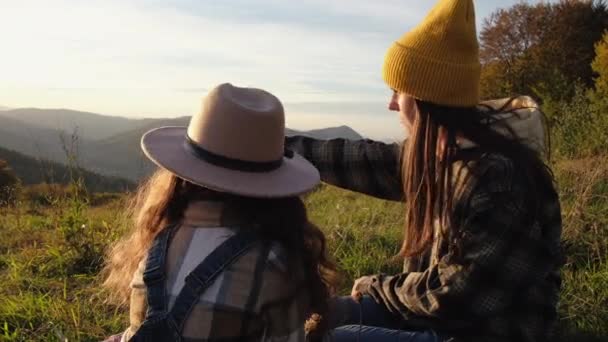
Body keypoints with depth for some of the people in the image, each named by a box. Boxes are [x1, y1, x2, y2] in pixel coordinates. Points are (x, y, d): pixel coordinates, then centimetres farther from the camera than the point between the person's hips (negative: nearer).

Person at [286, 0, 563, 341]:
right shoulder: (441, 153, -1)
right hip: (440, 310, 9)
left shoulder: (495, 176, -29)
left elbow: (458, 293, -27)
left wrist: (377, 286, -11)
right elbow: (366, 160, 11)